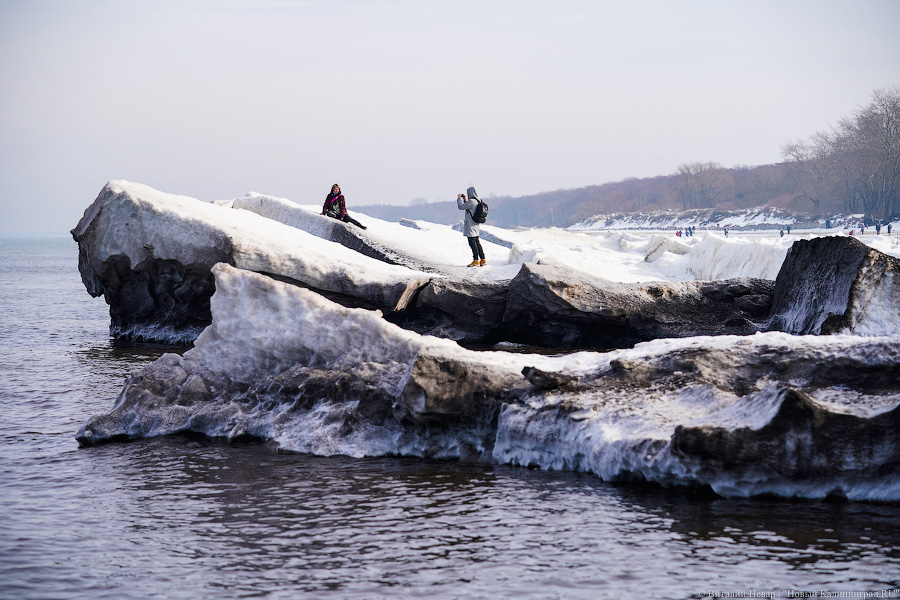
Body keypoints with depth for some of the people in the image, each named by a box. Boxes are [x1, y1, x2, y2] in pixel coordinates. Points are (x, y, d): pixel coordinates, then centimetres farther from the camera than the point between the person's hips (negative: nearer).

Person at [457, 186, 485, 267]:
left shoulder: (471, 201, -18)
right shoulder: (478, 201, 10)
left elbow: (461, 207, -15)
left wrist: (459, 198, 1)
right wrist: (465, 199, 22)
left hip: (471, 226, -9)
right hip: (476, 226, 9)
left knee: (472, 243, -6)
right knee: (477, 242, 14)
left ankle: (476, 261, -7)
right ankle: (483, 260, 15)